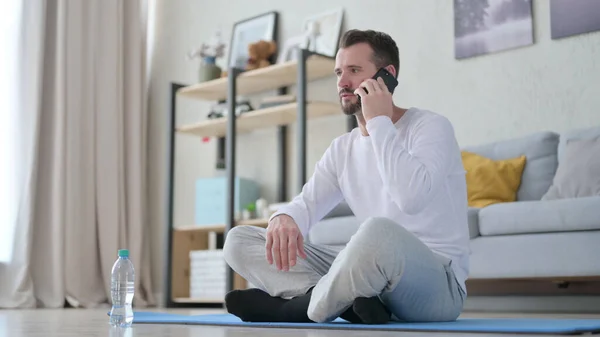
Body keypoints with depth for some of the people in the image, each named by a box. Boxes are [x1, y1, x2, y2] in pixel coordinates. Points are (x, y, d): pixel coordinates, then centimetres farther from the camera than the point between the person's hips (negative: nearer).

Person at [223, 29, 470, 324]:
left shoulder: (430, 127, -9)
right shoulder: (342, 148, 13)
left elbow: (412, 198, -28)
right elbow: (306, 203, 5)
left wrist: (379, 122, -19)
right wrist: (283, 218, -20)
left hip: (439, 282, -6)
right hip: (373, 275, 7)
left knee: (378, 231, -44)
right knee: (239, 240, -1)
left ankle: (302, 306, -17)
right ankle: (346, 300, -19)